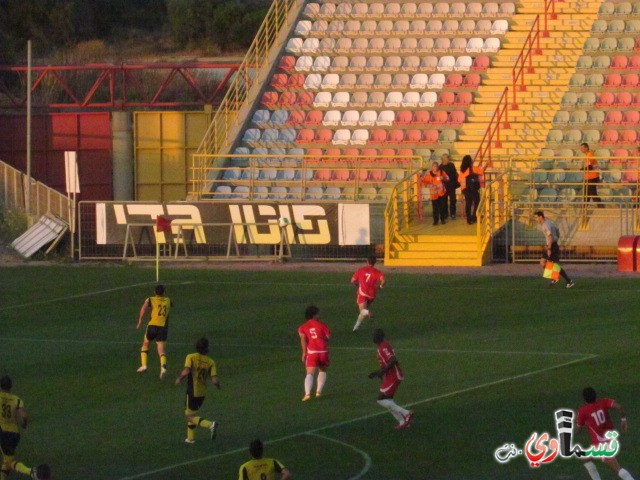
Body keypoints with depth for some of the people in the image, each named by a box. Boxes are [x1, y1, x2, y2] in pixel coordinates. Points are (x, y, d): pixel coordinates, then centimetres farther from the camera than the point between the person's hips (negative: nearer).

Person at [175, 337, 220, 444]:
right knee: (192, 413, 24)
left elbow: (186, 371, -28)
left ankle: (210, 425, -20)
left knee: (189, 417, 2)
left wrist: (179, 378, -8)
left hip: (192, 392, -5)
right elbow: (214, 380, -10)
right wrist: (218, 385, 13)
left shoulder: (191, 357, -12)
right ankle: (191, 438, 28)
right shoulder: (210, 361, -4)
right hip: (203, 393, 5)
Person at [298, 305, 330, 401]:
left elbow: (303, 338, -5)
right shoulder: (322, 325, 12)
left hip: (311, 352, -1)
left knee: (310, 374, -9)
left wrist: (304, 353, -6)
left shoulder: (303, 327, 11)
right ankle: (319, 391, 17)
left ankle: (307, 393, -30)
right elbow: (328, 338, 9)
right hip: (323, 351, 1)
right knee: (322, 371, 25)